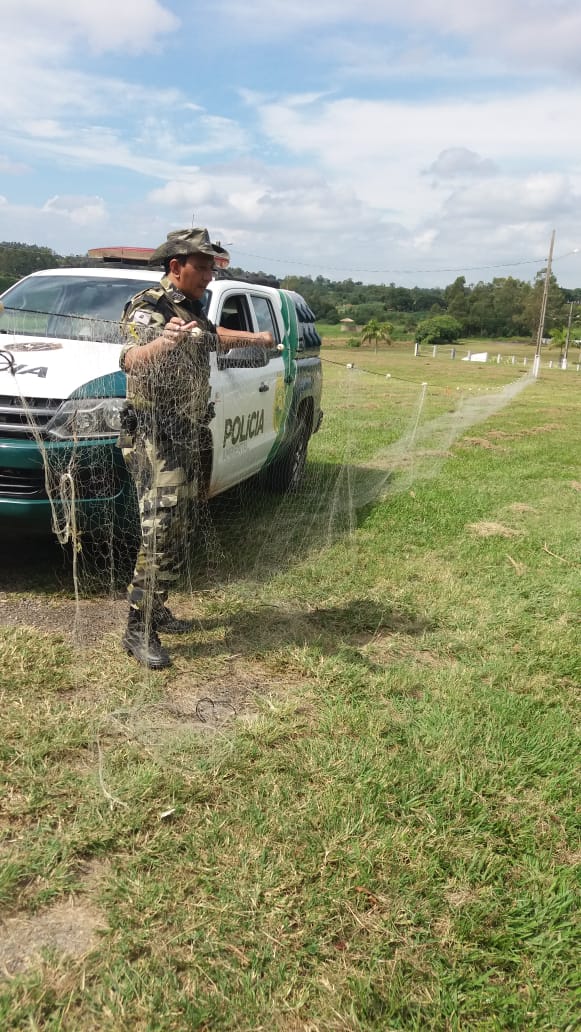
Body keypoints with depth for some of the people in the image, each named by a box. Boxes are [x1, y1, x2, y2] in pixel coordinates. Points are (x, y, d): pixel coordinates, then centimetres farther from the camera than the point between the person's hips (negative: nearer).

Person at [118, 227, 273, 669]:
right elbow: (129, 360, -35)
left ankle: (157, 609, 26)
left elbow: (210, 336, 36)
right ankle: (139, 630, -6)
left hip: (187, 436, 9)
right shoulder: (149, 308, -15)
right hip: (156, 438, -9)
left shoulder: (191, 309, 12)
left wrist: (253, 337, 42)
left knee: (179, 530, 14)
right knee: (160, 532, -13)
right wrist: (160, 343, -55)